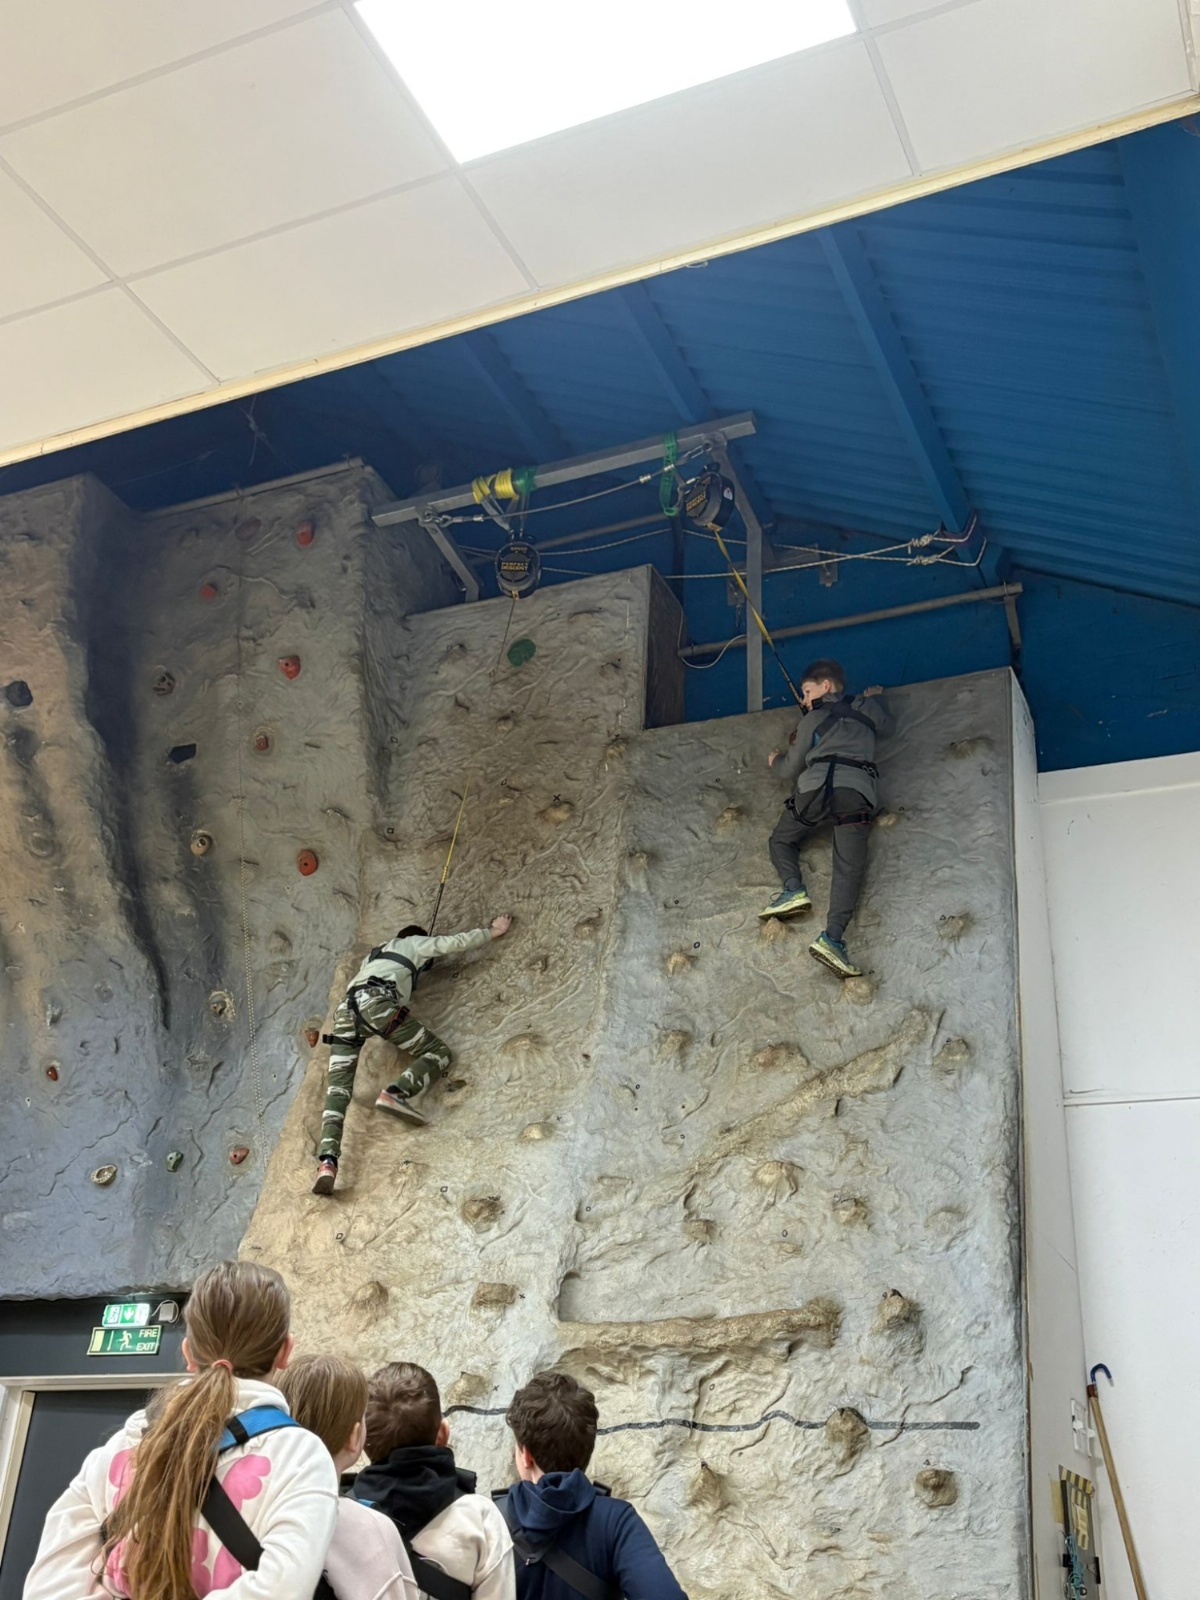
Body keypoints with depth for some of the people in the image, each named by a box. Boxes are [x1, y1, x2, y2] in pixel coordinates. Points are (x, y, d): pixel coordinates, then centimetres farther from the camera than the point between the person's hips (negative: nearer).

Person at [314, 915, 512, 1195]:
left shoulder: (375, 955, 45)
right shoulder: (414, 942, 29)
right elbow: (457, 942, 25)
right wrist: (493, 931, 38)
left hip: (347, 1009, 6)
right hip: (376, 1002, -6)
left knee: (338, 1088, -1)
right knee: (438, 1052, 3)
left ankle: (327, 1161, -25)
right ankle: (396, 1093, -26)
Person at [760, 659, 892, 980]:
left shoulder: (813, 718, 19)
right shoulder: (867, 708, 25)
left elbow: (791, 770, 22)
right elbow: (886, 726, 48)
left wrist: (776, 759, 43)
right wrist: (877, 698, 63)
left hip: (817, 787, -1)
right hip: (858, 793, 1)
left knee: (781, 841, 21)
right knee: (849, 869, -8)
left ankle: (794, 888, -7)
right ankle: (832, 937, -27)